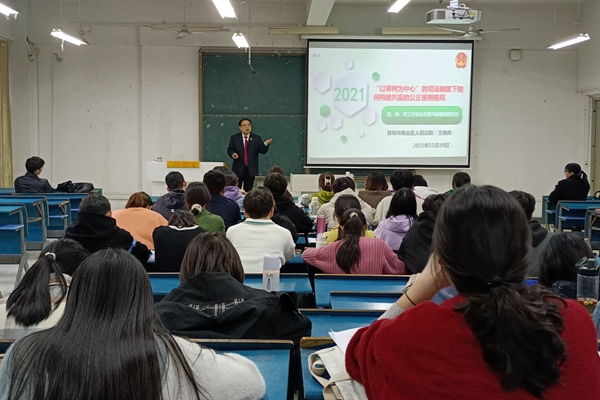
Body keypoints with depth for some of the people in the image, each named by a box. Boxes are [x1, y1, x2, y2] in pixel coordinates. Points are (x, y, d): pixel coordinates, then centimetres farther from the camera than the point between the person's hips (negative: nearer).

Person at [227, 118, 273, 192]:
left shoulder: (257, 138, 4)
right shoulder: (234, 138, 5)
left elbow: (263, 151, -1)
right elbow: (229, 149, 7)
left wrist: (266, 144, -22)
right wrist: (233, 154, -16)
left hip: (251, 169, 1)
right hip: (238, 169, 0)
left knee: (248, 190, 6)